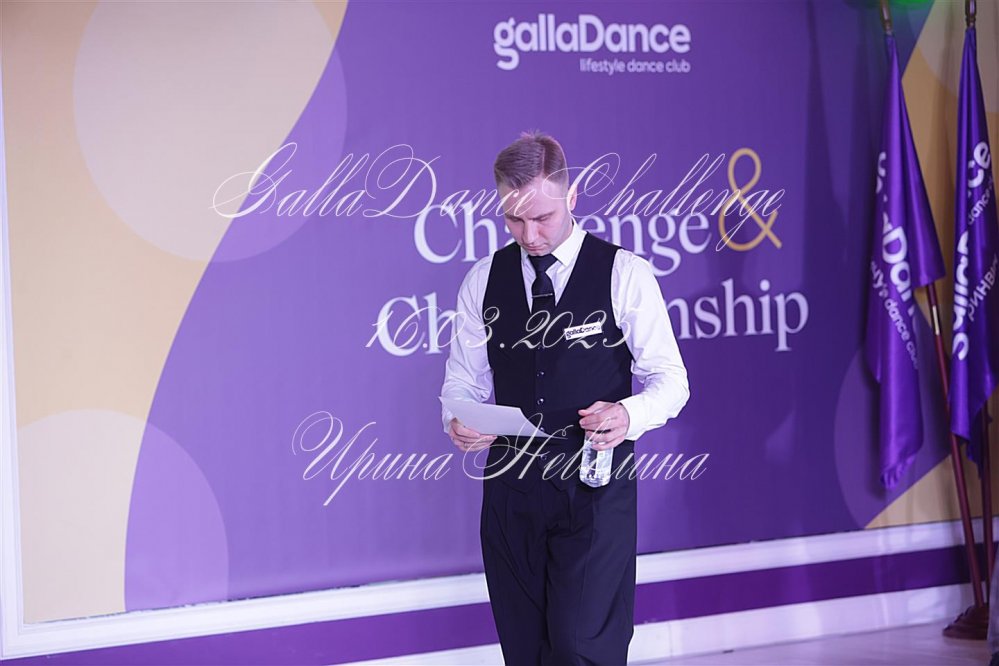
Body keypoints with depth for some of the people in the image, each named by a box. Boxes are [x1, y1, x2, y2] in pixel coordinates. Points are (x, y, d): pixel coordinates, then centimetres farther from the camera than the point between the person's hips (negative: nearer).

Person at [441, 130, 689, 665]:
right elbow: (464, 380, 13)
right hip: (511, 487, 4)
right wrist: (458, 421, -11)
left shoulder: (626, 275, -3)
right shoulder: (483, 280, 7)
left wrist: (630, 415, -25)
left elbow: (669, 379, -3)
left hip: (596, 486, -4)